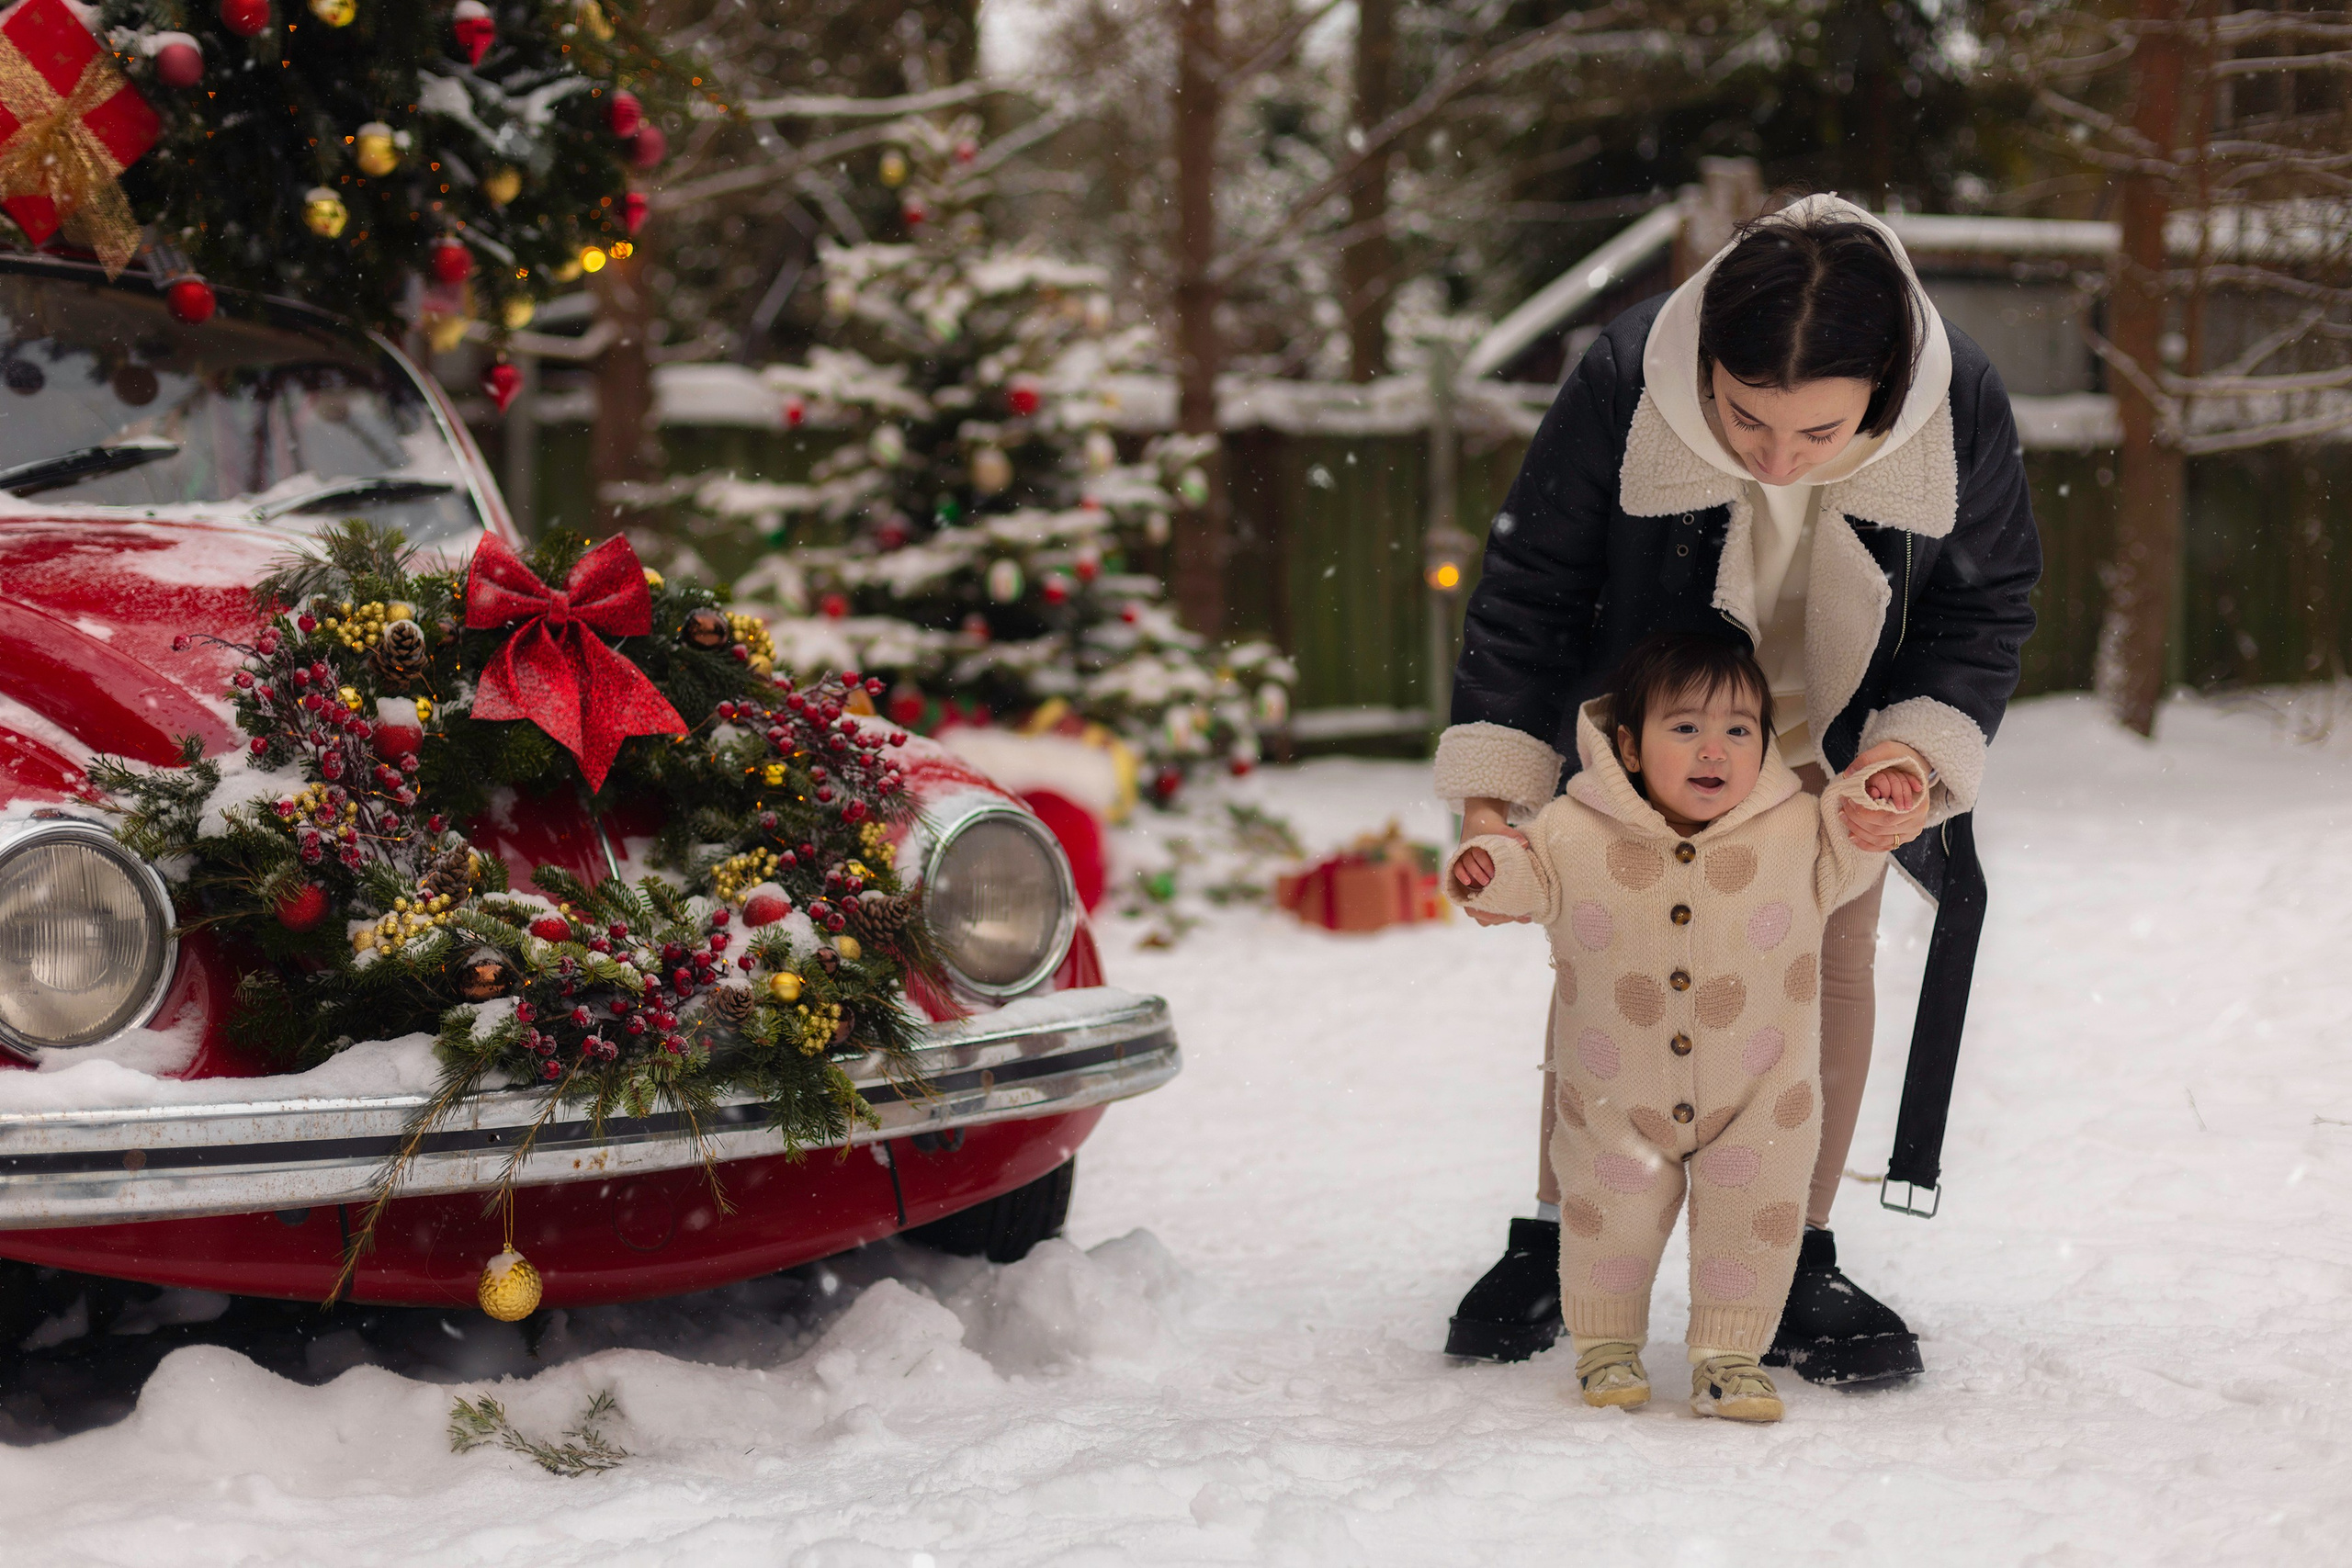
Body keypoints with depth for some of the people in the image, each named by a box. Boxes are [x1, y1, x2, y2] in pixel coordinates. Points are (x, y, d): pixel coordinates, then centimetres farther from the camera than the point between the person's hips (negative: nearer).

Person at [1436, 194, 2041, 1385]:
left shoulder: (1962, 409, -32)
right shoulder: (1622, 384, -36)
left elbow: (1987, 605, -13)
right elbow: (1528, 588, -21)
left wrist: (1923, 747, -29)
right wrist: (1494, 783, -28)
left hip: (1838, 743, 1)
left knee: (1829, 962, 1)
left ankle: (1793, 1265, 13)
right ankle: (1555, 1240, 18)